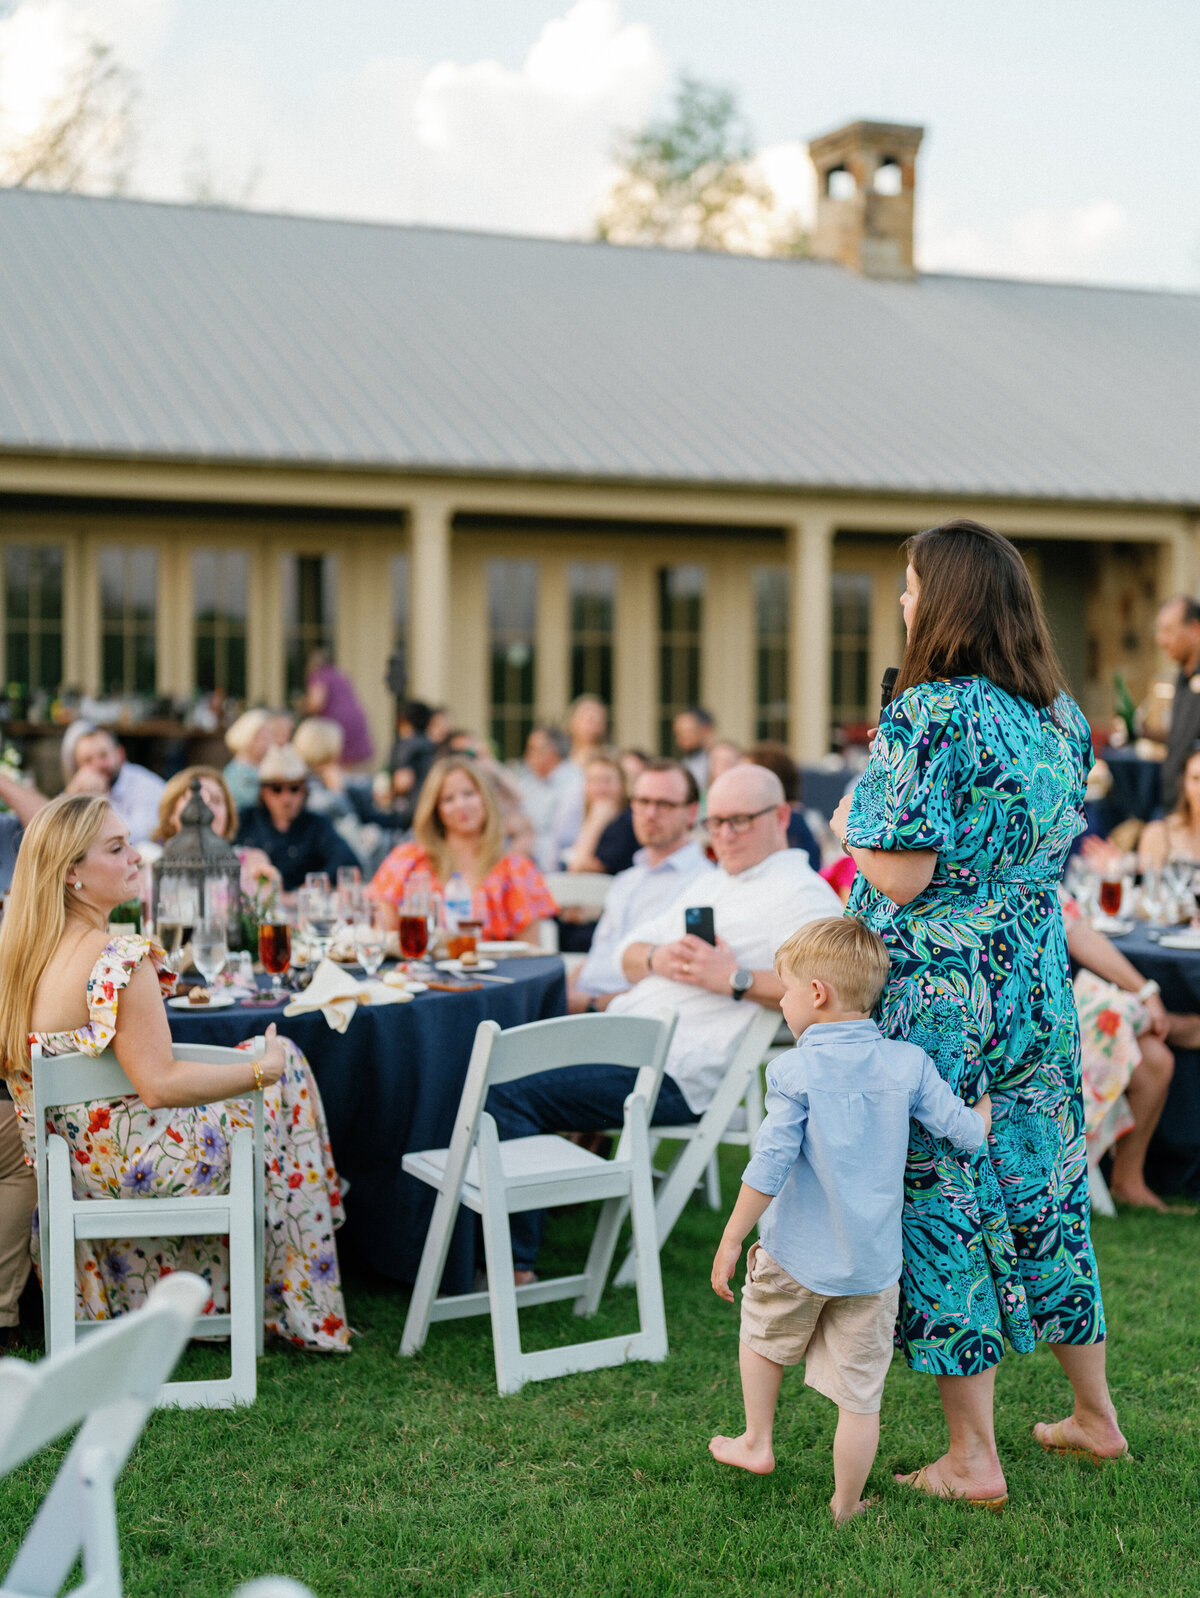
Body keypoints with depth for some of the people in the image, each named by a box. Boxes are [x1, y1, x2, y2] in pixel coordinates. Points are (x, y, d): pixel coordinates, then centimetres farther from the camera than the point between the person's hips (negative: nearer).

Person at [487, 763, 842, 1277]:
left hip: (669, 1073, -10)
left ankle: (512, 1263, -16)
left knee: (508, 1094, -21)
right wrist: (657, 958, -2)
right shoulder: (705, 885, 24)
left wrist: (735, 980, -21)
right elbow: (629, 954, 23)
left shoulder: (800, 893, -6)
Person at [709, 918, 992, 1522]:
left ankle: (756, 1443, 36)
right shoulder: (909, 1064, -4)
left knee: (762, 1336, 27)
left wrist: (730, 1242, -7)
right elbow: (967, 1132, 0)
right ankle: (845, 1509, 18)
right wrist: (988, 1101, 22)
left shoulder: (794, 1071, -14)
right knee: (861, 1393, 9)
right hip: (873, 1264, 2)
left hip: (796, 1256, -2)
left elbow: (769, 1167, -15)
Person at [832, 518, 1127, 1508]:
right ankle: (1095, 1414, 30)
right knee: (1042, 1188, 18)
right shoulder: (1061, 716, 6)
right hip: (1038, 986, 7)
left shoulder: (927, 718, -18)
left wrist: (852, 824, -3)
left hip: (937, 1003, -7)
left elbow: (901, 876, -20)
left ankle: (973, 1457, 8)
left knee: (941, 1200, 2)